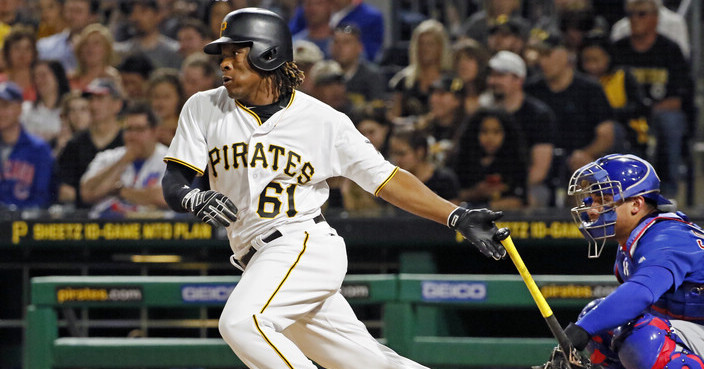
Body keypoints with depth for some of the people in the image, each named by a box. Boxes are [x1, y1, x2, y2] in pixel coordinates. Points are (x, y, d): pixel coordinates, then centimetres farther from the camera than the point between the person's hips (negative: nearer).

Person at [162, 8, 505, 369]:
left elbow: (385, 179, 1)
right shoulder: (204, 109, 6)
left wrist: (458, 217, -7)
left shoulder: (323, 121, -2)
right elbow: (173, 183, 2)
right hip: (259, 263, 4)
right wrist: (194, 199, -23)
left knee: (240, 322, -28)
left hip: (305, 244, -4)